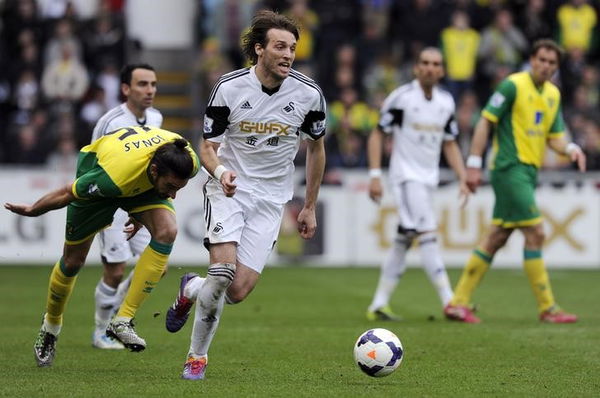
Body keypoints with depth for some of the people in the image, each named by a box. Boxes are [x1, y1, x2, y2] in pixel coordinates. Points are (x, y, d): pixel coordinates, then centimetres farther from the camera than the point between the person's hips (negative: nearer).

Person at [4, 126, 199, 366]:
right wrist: (32, 211, -6)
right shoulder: (115, 176, -44)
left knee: (166, 231, -24)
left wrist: (142, 216, 13)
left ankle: (122, 321, -19)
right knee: (73, 261, 4)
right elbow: (67, 193, -24)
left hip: (144, 185, 4)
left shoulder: (189, 162, -29)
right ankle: (51, 326, 35)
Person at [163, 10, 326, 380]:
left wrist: (310, 207, 13)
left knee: (238, 291, -10)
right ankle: (197, 356, 3)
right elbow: (208, 146, -2)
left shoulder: (309, 93, -7)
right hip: (230, 188, -2)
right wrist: (220, 171, -26)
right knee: (223, 270, -22)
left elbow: (316, 147, 10)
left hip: (271, 198, 2)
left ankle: (191, 289, 25)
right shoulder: (229, 87, -11)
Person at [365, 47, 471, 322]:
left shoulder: (446, 102, 9)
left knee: (403, 242, 8)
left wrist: (463, 179, 7)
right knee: (428, 236, -15)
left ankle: (378, 305, 13)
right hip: (406, 176, -7)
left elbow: (450, 145, 17)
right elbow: (377, 135, -5)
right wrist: (375, 176, -12)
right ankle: (449, 302, -18)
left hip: (429, 180, 7)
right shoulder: (401, 98, -9)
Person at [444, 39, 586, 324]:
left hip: (529, 172, 8)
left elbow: (554, 137, 18)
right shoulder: (513, 85, -9)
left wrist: (570, 149, -4)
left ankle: (458, 303, 12)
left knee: (497, 237, 8)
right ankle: (547, 308, -6)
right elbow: (485, 121, -9)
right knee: (535, 232, -11)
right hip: (510, 168, -8)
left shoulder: (553, 94, 15)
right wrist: (474, 163, -14)